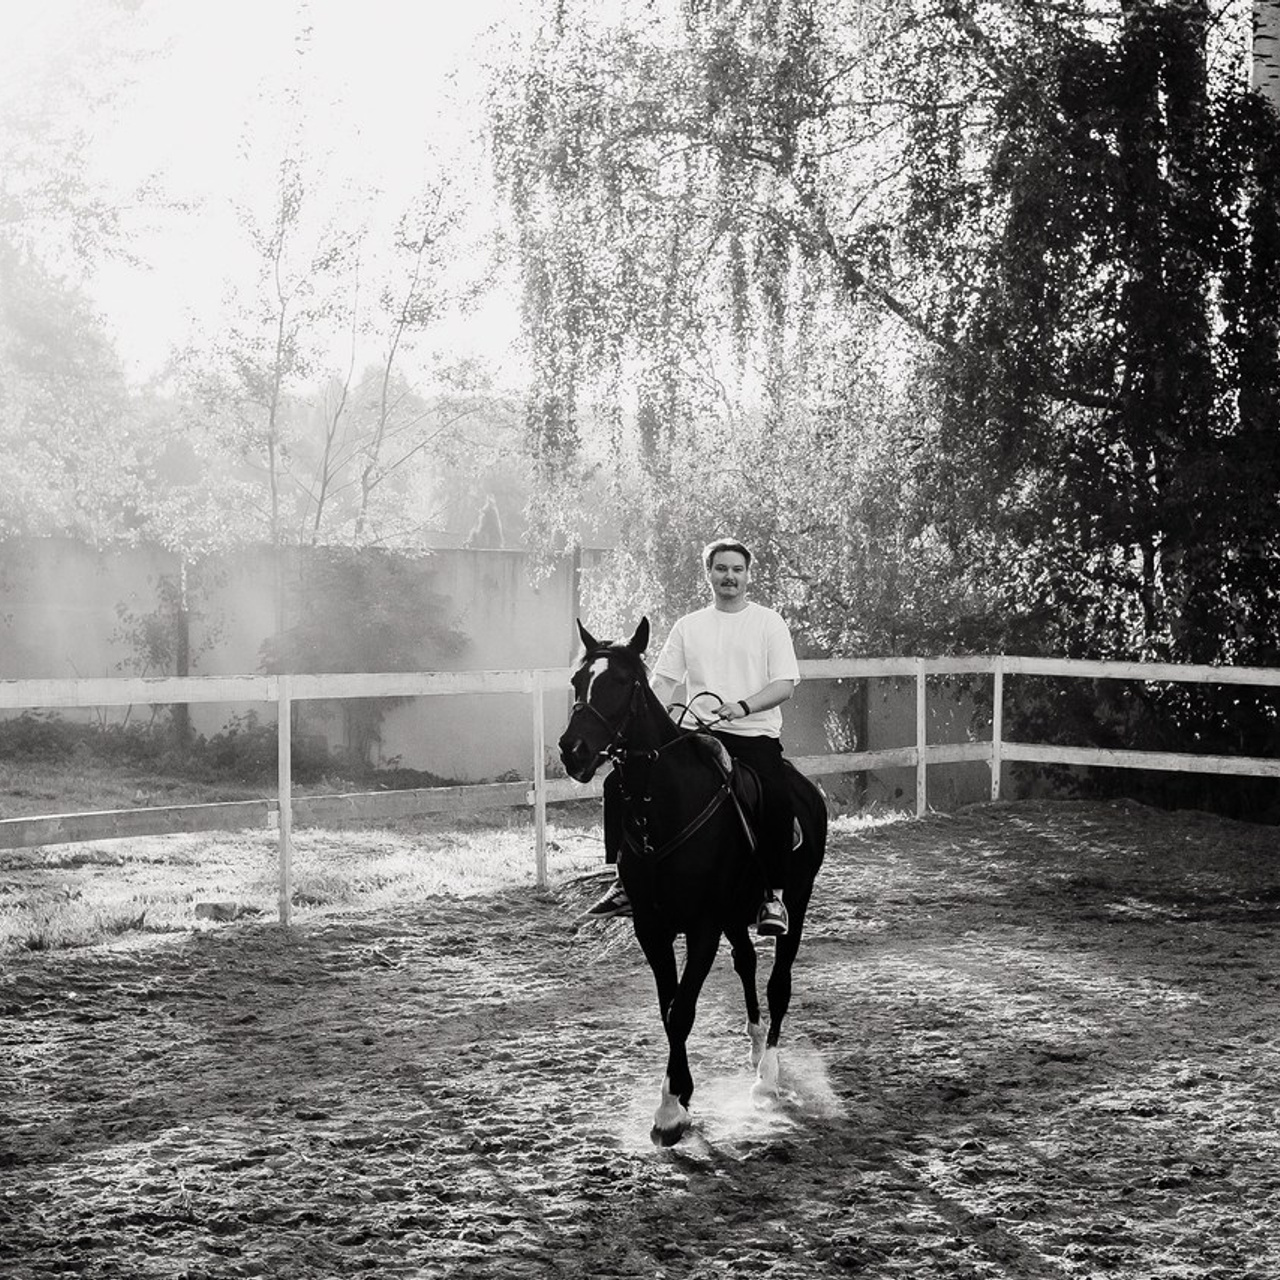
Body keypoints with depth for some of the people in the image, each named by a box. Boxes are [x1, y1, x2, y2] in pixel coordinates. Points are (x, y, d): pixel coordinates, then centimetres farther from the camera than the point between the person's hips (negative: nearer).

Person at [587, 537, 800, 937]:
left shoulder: (769, 622, 6)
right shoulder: (689, 626, 15)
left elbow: (785, 684, -3)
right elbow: (662, 682, 12)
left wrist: (743, 706, -21)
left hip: (756, 734, -3)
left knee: (777, 799, -33)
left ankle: (775, 896, -20)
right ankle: (625, 881, -6)